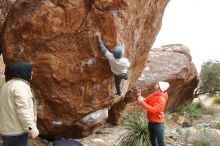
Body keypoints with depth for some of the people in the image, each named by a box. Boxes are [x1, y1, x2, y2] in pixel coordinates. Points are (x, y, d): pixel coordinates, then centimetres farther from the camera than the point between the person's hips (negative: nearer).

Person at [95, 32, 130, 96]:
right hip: (124, 74, 0)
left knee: (117, 84, 31)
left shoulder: (111, 58, -40)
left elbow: (103, 49, -33)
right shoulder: (125, 61, -41)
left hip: (117, 76, 1)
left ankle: (119, 93, 57)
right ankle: (125, 77, 71)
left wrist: (99, 38, -28)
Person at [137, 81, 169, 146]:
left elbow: (154, 110, -31)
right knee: (152, 140, 24)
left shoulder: (161, 99, -24)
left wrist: (142, 102, -31)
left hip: (157, 123, -9)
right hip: (151, 122, 9)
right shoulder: (153, 95, 4)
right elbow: (145, 101, 13)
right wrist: (139, 96, -8)